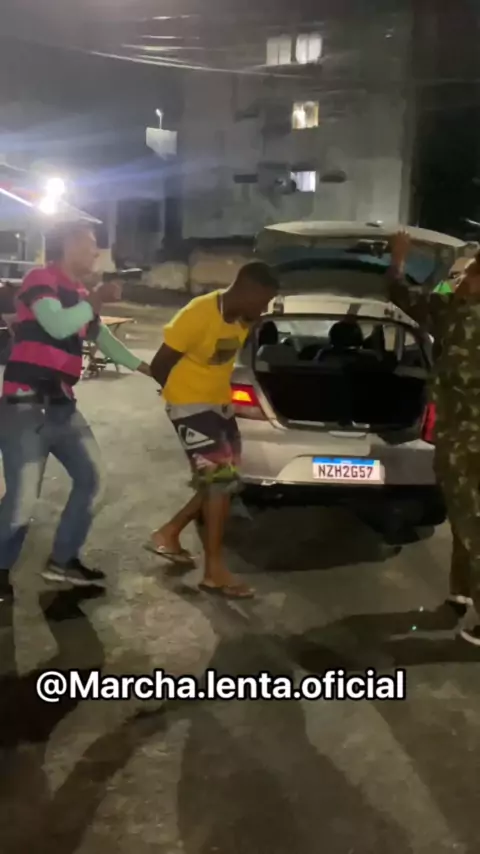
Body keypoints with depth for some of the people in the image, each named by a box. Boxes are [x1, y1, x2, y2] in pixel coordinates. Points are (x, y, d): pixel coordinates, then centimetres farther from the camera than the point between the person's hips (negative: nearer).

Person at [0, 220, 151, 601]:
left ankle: (63, 560, 23)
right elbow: (57, 326, -25)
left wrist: (149, 369, 33)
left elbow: (105, 340, 29)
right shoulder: (40, 280, -8)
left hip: (62, 405, 9)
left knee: (90, 478, 10)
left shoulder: (80, 296, 17)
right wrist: (98, 300, -13)